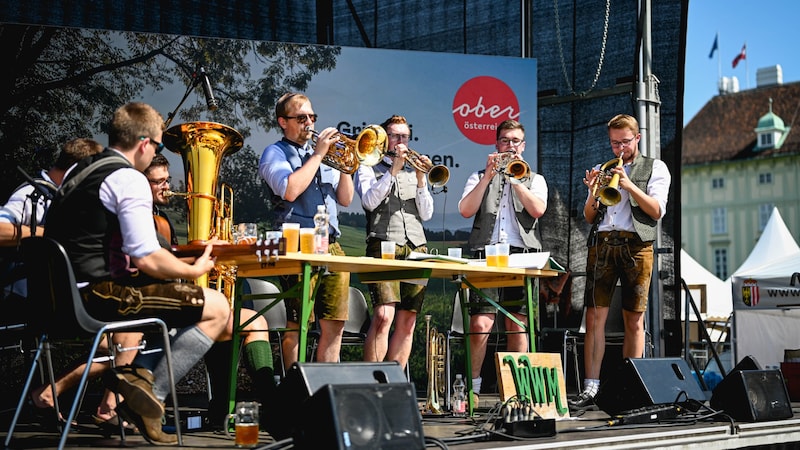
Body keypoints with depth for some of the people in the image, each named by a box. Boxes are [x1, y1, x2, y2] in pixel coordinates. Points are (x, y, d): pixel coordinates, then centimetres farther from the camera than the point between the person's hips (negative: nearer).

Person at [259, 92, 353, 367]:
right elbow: (290, 190, -17)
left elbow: (345, 199, 19)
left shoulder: (321, 154, 22)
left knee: (335, 324, 5)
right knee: (297, 324, -5)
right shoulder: (276, 153, 3)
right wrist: (318, 155, -9)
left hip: (332, 246, 6)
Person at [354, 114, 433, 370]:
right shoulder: (369, 168, 13)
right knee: (383, 315, -20)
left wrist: (420, 180, 0)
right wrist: (393, 170, -9)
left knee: (407, 321, 0)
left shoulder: (413, 171, 23)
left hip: (416, 248, 5)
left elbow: (426, 214, 13)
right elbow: (370, 201, -7)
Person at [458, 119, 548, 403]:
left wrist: (515, 178, -5)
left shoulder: (534, 180, 19)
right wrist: (488, 176, -5)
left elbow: (538, 210, -3)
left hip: (522, 255, 1)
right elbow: (466, 211, 0)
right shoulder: (480, 177, 18)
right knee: (480, 325, -11)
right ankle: (472, 387, -3)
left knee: (518, 326, 0)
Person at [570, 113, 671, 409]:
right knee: (594, 318, -6)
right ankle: (591, 388, -8)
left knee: (634, 321, -1)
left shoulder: (655, 168, 12)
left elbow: (657, 210, -3)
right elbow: (589, 217, 17)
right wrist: (593, 193, -3)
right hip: (601, 244, 3)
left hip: (635, 246, -2)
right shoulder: (604, 169, 21)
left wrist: (630, 186, -13)